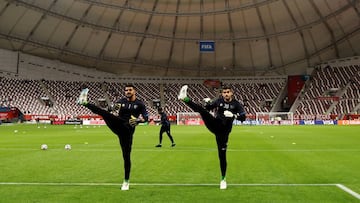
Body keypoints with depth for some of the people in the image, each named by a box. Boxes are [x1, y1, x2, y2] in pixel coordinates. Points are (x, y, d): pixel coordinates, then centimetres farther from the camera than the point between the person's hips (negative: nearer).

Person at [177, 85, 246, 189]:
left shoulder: (236, 104, -3)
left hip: (224, 131, -2)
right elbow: (207, 109, 15)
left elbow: (243, 117, -14)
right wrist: (208, 103, -6)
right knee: (201, 110, -20)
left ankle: (223, 179, 16)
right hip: (214, 125, 2)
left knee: (222, 154, 0)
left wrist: (233, 115, -30)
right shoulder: (218, 101, 4)